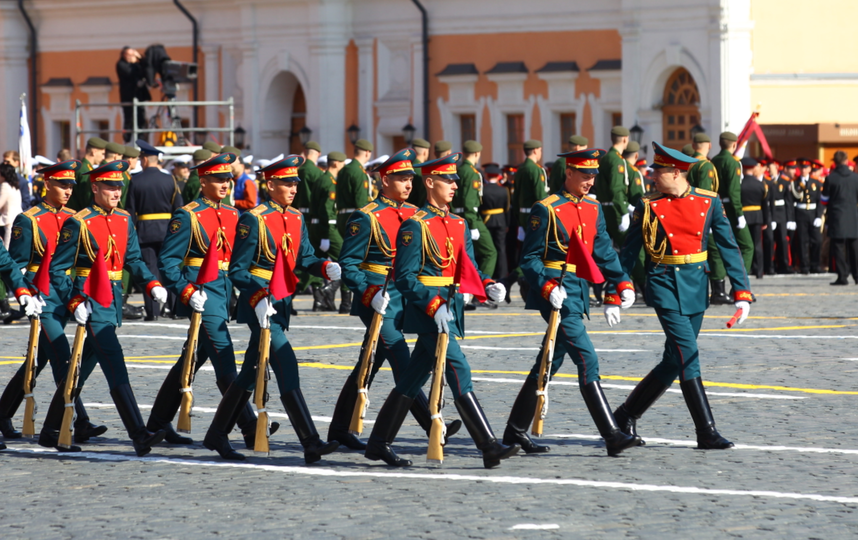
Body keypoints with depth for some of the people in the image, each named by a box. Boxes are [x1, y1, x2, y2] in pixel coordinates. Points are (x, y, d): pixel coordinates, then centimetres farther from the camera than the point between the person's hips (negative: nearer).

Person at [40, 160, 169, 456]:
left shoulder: (124, 220, 10)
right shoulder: (78, 223, -9)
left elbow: (133, 259, 12)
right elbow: (58, 269, -7)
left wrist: (152, 284, -6)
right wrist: (75, 304, -17)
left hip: (114, 300, 8)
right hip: (92, 303, -8)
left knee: (81, 368, 15)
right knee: (115, 367, -14)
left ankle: (51, 432, 25)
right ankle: (139, 436, -19)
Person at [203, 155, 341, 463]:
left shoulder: (296, 220, 12)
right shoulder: (253, 220, -10)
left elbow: (305, 258, 9)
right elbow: (237, 270, -11)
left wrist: (327, 268, -12)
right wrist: (258, 298, -24)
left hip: (281, 304, 8)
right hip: (259, 304, -8)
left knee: (251, 373, 13)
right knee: (287, 366, -14)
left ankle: (217, 435, 24)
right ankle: (311, 443, -18)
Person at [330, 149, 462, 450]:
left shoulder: (413, 214, 12)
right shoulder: (367, 218, -10)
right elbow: (348, 264, -10)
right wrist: (370, 294, -22)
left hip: (405, 299, 7)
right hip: (379, 303, -7)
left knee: (369, 366, 12)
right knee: (403, 365, -11)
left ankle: (340, 430, 19)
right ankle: (432, 425, -15)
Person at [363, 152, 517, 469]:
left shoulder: (459, 224, 15)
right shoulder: (415, 226, -9)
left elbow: (469, 268, 16)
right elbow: (404, 277, -13)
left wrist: (488, 287, -4)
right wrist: (434, 306, -23)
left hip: (451, 309, 8)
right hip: (427, 311, -8)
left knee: (413, 380, 12)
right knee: (460, 373, -13)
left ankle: (379, 443, 20)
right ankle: (489, 447, -17)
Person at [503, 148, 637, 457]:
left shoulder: (593, 209, 12)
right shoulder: (546, 210, -9)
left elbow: (604, 252, 16)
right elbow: (529, 258, -9)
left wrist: (620, 285, 5)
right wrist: (548, 289, -22)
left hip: (579, 292, 8)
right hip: (556, 293, -8)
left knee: (549, 364, 13)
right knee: (587, 361, -14)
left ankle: (515, 432, 23)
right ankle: (612, 436, -18)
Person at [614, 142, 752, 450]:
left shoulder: (708, 202, 2)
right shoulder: (649, 206, -1)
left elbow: (728, 247, 3)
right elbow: (629, 252, 5)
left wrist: (742, 292, -3)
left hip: (696, 286, 4)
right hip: (665, 286, -4)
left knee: (674, 363, 8)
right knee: (688, 357, -13)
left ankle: (626, 415, 24)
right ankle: (706, 433, -10)